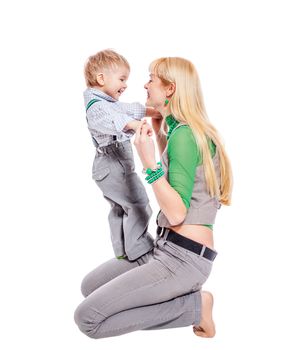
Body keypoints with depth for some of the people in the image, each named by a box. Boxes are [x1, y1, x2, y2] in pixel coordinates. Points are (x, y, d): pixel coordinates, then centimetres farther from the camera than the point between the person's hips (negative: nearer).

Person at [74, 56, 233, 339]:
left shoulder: (184, 134, -18)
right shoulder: (180, 128, 10)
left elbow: (177, 214, -22)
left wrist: (148, 161, -27)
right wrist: (159, 132, 22)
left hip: (184, 257, -10)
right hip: (165, 248, 10)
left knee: (88, 318, -13)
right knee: (90, 286, 15)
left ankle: (193, 306, -4)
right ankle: (184, 296, 7)